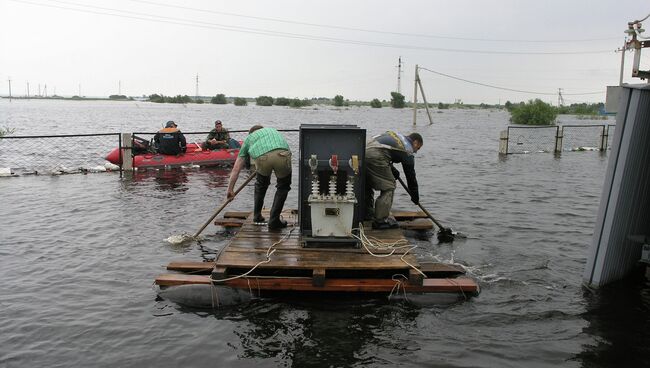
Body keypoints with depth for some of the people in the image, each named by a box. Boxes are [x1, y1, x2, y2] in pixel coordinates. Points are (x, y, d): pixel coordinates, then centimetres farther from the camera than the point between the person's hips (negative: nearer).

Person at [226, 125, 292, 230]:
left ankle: (257, 216, 39)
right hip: (283, 154, 0)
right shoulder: (273, 130, 42)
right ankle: (274, 221, 19)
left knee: (261, 184, 30)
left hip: (262, 157, 0)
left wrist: (230, 189, 40)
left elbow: (236, 168, 34)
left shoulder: (248, 138, 36)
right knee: (283, 187, 23)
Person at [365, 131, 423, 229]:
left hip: (364, 151, 8)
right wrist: (415, 197, 26)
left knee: (368, 184, 25)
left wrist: (392, 169, 28)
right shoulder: (407, 150, 10)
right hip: (376, 157, -8)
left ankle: (367, 212, 37)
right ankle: (380, 220, 2)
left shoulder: (394, 134, 30)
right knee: (388, 187, 3)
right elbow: (410, 175, 14)